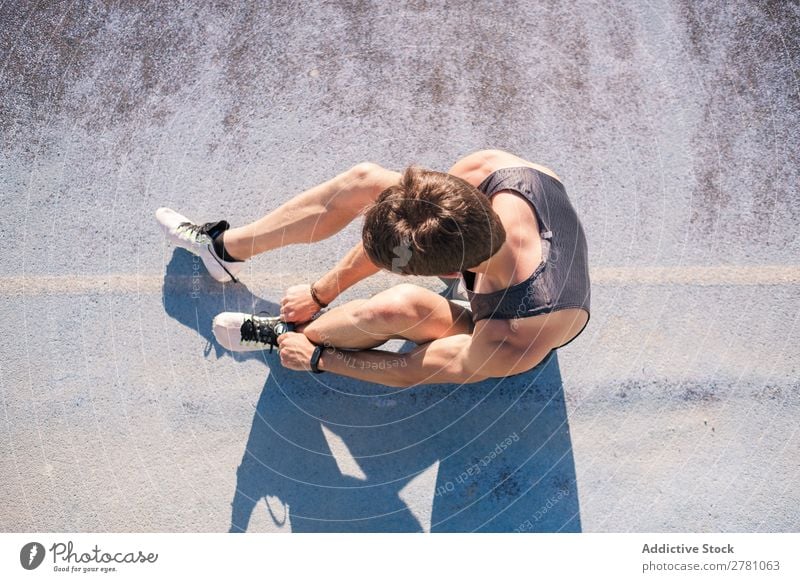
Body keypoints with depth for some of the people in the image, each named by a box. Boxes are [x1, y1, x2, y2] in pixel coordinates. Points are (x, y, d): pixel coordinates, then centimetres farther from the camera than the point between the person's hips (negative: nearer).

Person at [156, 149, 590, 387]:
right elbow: (386, 217, -18)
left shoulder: (514, 344, -45)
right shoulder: (487, 168, -35)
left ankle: (289, 336, -3)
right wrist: (322, 291, -11)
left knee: (400, 305, -37)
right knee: (365, 180, -14)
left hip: (485, 337, -5)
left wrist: (316, 360, -15)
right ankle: (225, 246, 7)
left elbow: (411, 371, -27)